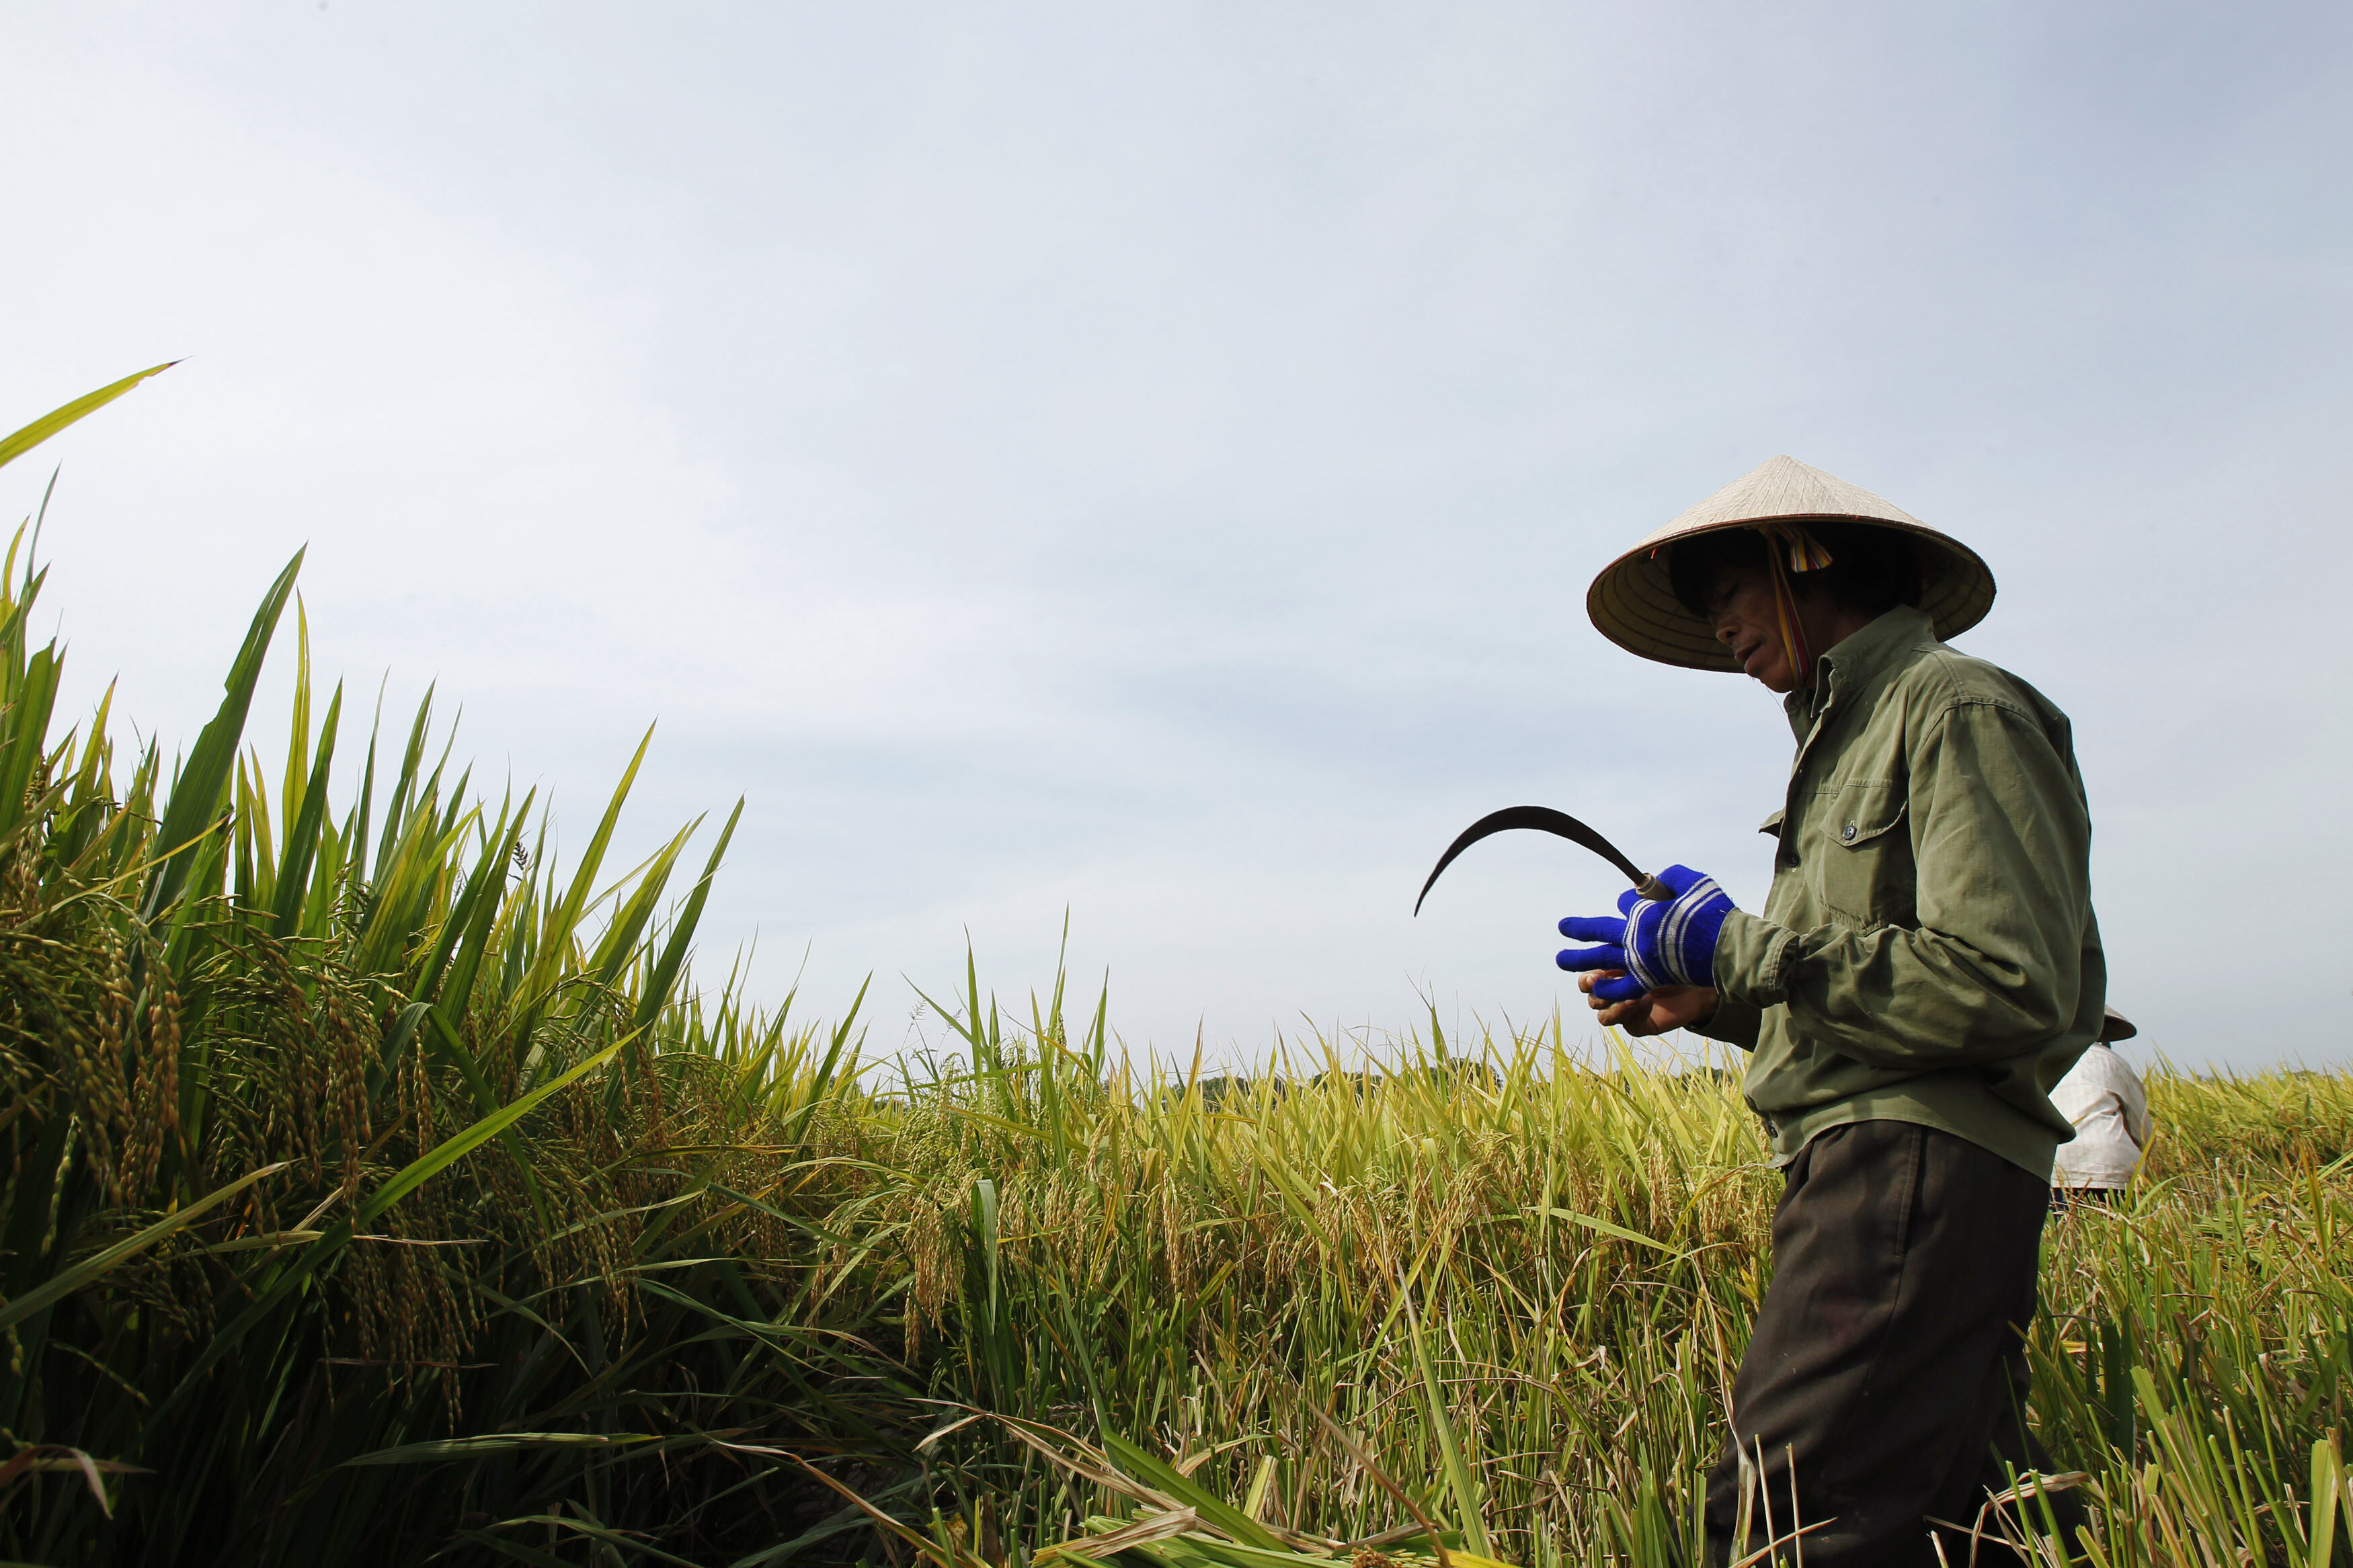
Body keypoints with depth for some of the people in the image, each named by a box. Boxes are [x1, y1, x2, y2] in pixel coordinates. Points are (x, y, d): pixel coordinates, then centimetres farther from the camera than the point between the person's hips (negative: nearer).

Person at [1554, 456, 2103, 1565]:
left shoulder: (1958, 706, -7)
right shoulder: (1858, 738, 24)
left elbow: (2009, 991, -18)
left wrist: (1742, 949, -14)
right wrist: (1713, 1000, 11)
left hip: (1918, 1177, -10)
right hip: (1870, 1175, 10)